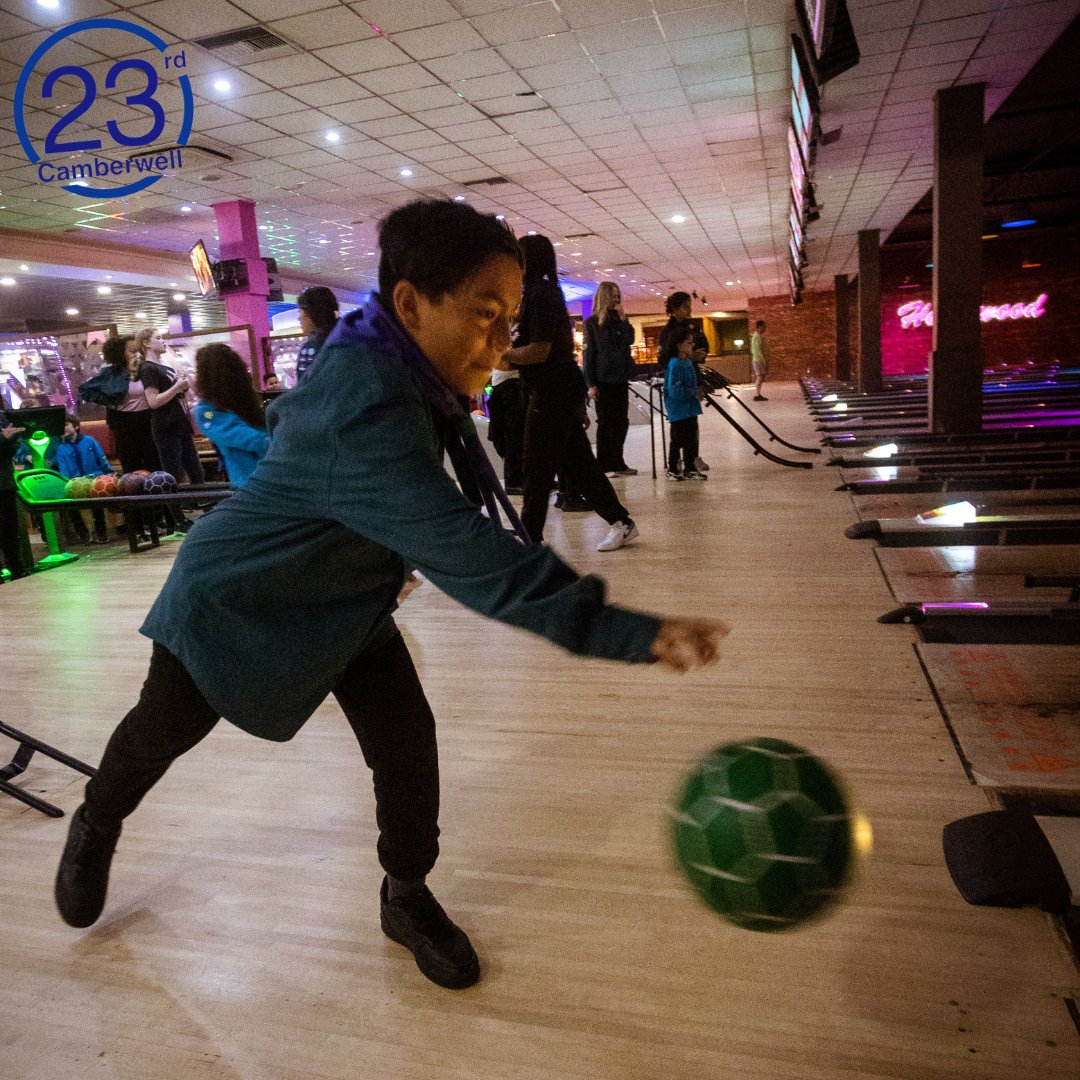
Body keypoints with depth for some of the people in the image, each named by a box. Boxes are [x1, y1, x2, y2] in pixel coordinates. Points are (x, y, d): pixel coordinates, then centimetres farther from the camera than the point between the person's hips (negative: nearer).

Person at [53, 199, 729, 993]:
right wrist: (628, 634, -55)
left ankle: (407, 899, 21)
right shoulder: (366, 412, -41)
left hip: (342, 594, 7)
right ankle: (96, 827, 53)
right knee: (160, 733, 19)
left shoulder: (373, 367, -10)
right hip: (236, 599, -6)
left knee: (406, 741, -4)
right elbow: (467, 555, -51)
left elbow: (290, 414, 10)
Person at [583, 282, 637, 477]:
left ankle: (617, 462, 14)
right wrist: (590, 383, -11)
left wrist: (623, 319, -5)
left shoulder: (620, 321, 14)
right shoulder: (592, 323, -2)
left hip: (620, 378, 5)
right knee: (605, 422, -1)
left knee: (621, 421, 6)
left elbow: (630, 340, 3)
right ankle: (604, 465, 5)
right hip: (603, 380, -5)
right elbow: (588, 353, -5)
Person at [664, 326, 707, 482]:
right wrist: (692, 392, -15)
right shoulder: (675, 365, -17)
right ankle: (672, 470, 14)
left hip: (690, 408, 8)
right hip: (678, 410, -8)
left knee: (691, 439, 12)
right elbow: (674, 390, -22)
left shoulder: (689, 362, 8)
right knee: (677, 440, 2)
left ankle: (690, 468, 22)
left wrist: (694, 393, 3)